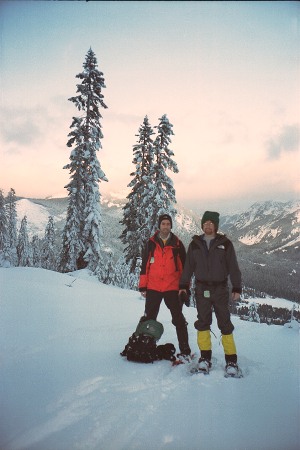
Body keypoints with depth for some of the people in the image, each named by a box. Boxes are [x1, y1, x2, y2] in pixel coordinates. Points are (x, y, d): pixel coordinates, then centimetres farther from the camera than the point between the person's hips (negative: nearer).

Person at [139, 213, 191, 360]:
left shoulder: (177, 244, 3)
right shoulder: (151, 243, 5)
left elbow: (184, 266, 7)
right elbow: (145, 265, 7)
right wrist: (143, 286, 3)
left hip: (172, 287, -1)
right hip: (153, 287, 1)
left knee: (178, 319, 2)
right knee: (149, 319, 8)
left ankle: (185, 351, 10)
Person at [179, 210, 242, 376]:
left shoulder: (225, 244, 1)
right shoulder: (195, 244, 7)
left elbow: (233, 267, 1)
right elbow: (188, 266, 10)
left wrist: (237, 288, -3)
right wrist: (183, 285, 8)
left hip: (220, 289, -2)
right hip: (201, 289, 2)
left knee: (225, 323, 0)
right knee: (203, 322, 4)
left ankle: (231, 360, 8)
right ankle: (205, 356, 15)